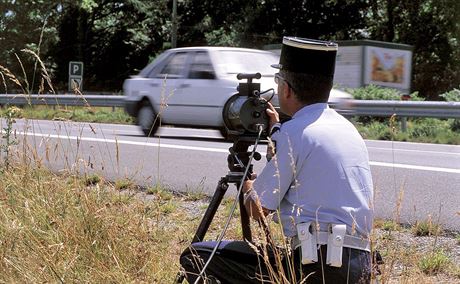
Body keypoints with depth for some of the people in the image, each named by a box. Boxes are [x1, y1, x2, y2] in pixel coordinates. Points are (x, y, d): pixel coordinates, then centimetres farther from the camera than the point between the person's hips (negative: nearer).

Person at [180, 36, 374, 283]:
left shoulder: (292, 133, -7)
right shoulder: (349, 129, 16)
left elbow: (257, 209, -2)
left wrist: (247, 186, 21)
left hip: (317, 264, -9)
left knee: (196, 257, -7)